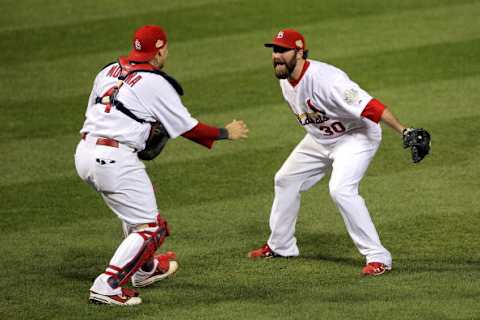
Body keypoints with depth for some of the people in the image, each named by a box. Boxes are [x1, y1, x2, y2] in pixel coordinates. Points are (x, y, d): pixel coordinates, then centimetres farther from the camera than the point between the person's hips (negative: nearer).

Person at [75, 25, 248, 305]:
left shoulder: (108, 71, 15)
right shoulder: (155, 83, -5)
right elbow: (188, 128, -1)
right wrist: (227, 133, 13)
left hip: (84, 154, 8)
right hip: (115, 158, -8)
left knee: (138, 200, 31)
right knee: (150, 228, 0)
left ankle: (145, 268, 42)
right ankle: (107, 287, -10)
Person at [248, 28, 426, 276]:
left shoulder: (325, 80, -36)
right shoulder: (285, 81, -8)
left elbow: (370, 106, -43)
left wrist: (404, 131, -51)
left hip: (356, 137, -9)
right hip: (319, 139, 10)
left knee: (341, 189, -28)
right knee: (285, 181, 17)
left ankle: (378, 257, -21)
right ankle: (280, 246, 36)